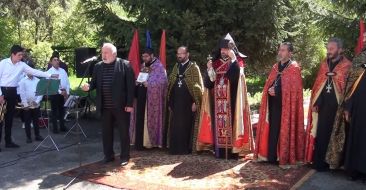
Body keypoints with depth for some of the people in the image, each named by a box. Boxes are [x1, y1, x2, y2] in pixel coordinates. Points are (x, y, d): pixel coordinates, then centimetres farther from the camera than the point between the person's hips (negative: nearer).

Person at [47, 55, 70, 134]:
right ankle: (55, 128, 9)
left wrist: (67, 92, 1)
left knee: (62, 110, 13)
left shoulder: (63, 71, 11)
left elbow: (67, 82, 11)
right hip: (54, 93, -5)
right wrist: (60, 91, -19)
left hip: (63, 93, 5)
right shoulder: (49, 72, -7)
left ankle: (62, 126, 22)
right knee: (54, 110, 2)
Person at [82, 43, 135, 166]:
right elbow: (94, 82, 10)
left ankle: (125, 156, 19)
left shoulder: (125, 65, -6)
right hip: (105, 107, 5)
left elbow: (130, 85, -9)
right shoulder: (98, 66, 9)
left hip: (121, 106, -4)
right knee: (106, 132, 12)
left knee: (124, 132, 7)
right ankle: (108, 155, 26)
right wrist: (89, 86, -15)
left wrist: (129, 104, -13)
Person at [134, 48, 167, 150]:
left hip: (153, 98, -7)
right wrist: (138, 82, 0)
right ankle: (142, 142, 12)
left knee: (151, 119, 0)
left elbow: (163, 80, -16)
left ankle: (152, 141, 9)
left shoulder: (158, 66, -8)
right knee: (141, 119, 5)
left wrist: (149, 83, -20)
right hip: (142, 97, 7)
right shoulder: (143, 66, 15)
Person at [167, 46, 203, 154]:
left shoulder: (194, 67, -3)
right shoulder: (176, 67, 13)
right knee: (175, 126, 6)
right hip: (176, 102, 5)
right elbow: (170, 85, 16)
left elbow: (198, 86, -7)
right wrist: (169, 101, 11)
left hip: (188, 102, -5)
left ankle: (186, 148, 11)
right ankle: (175, 148, 16)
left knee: (186, 125, 1)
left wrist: (195, 102, -13)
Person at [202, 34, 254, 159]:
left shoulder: (237, 62, 3)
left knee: (230, 123, -7)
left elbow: (237, 76, -19)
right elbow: (208, 82, 6)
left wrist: (233, 59, -17)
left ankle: (232, 151, -1)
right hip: (217, 101, 4)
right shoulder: (216, 63, 13)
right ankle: (219, 151, 11)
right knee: (218, 124, 4)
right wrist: (209, 69, -10)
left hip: (231, 101, -4)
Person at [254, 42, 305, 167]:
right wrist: (269, 90, -6)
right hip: (273, 103, 6)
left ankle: (285, 158, 5)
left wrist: (276, 91, -15)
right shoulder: (275, 67, 15)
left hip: (286, 105, -6)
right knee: (272, 129, 7)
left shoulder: (294, 68, -5)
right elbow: (268, 84, 16)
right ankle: (272, 156, 16)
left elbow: (294, 89, -13)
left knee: (284, 130, -3)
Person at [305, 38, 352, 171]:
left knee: (334, 134, 3)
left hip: (337, 106, -4)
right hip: (322, 105, 5)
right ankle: (320, 162, 17)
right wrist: (315, 102, 5)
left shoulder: (347, 66, -4)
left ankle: (332, 161, 14)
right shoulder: (324, 64, 12)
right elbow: (317, 85, 11)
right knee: (320, 133, 7)